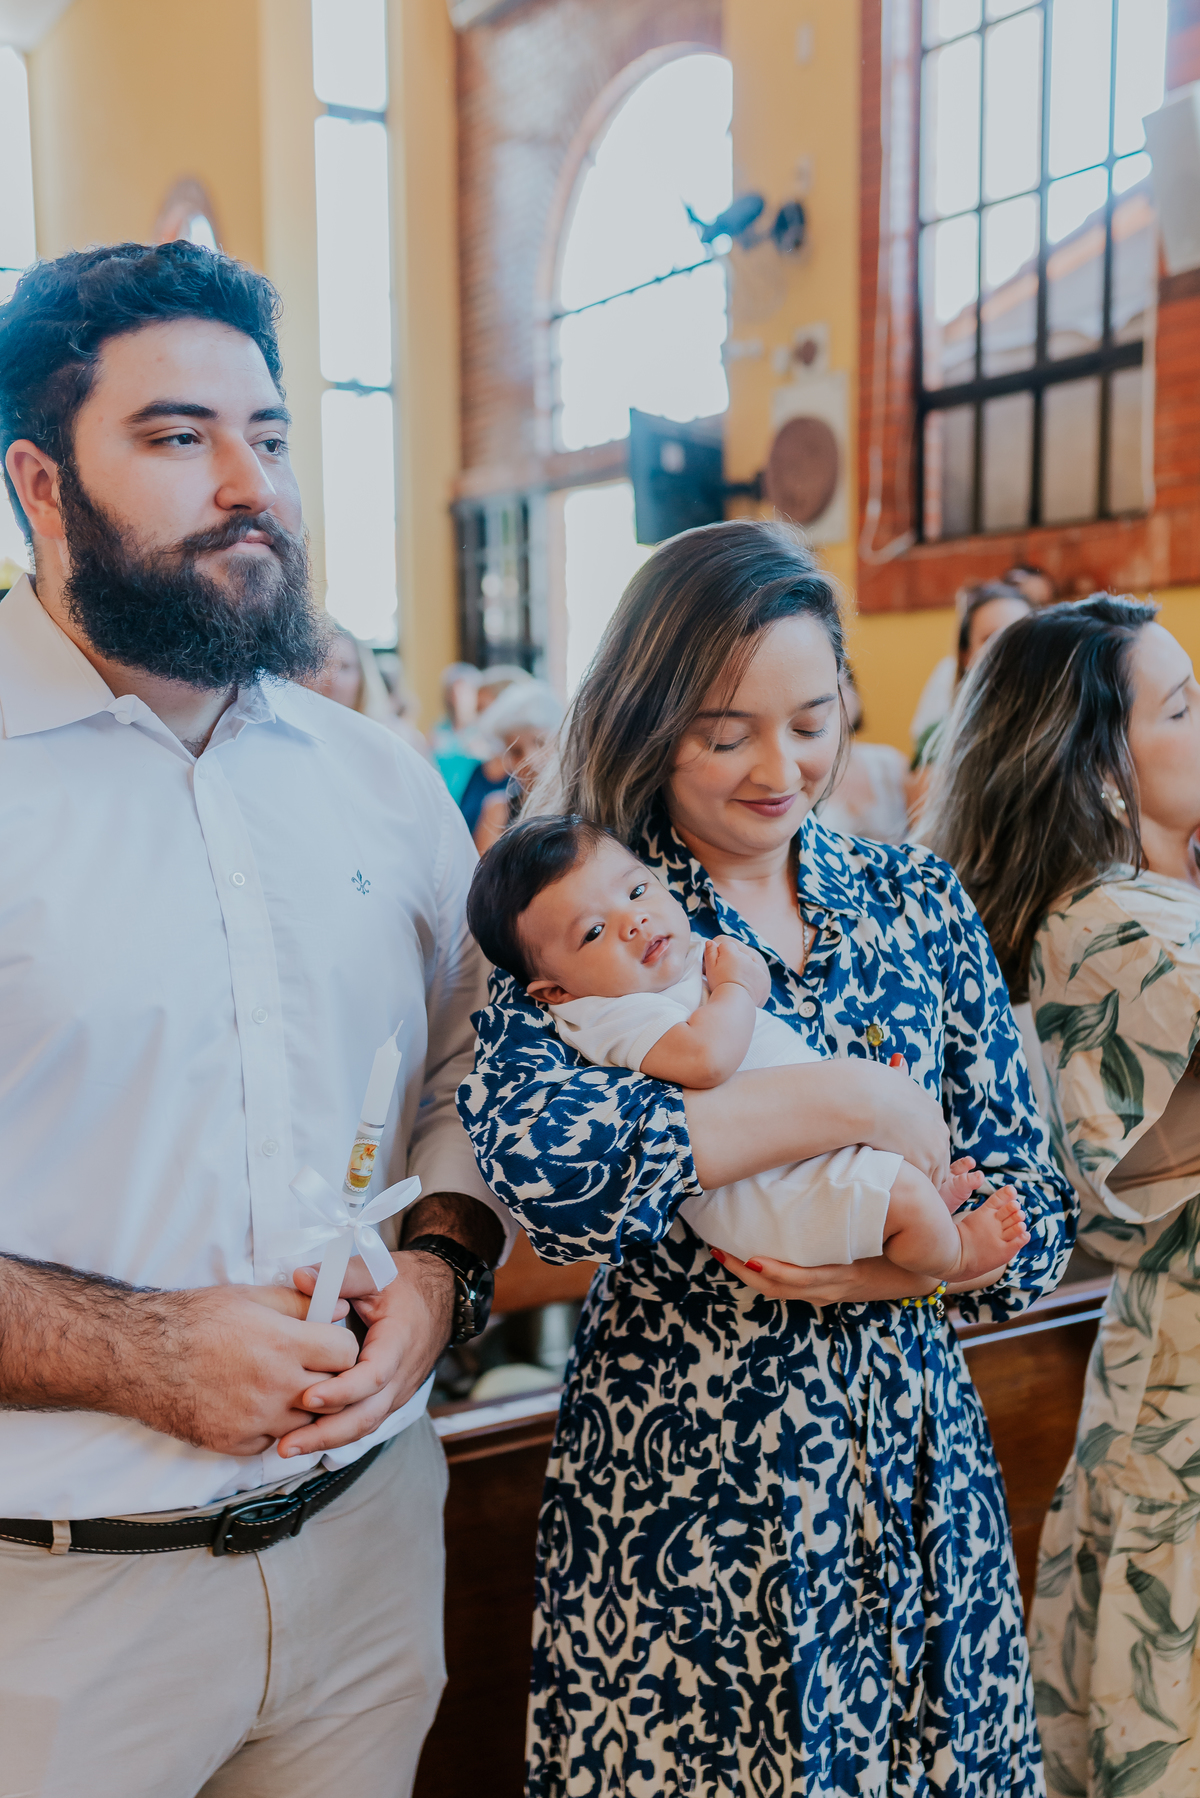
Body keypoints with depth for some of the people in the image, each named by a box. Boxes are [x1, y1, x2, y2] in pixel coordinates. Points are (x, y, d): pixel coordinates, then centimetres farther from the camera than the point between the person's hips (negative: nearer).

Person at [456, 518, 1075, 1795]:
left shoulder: (917, 905, 2)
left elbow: (1037, 1220, 3)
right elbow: (536, 1151, -29)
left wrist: (897, 1266, -18)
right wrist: (846, 1101, -23)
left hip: (911, 1453, 4)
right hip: (676, 1468, -3)